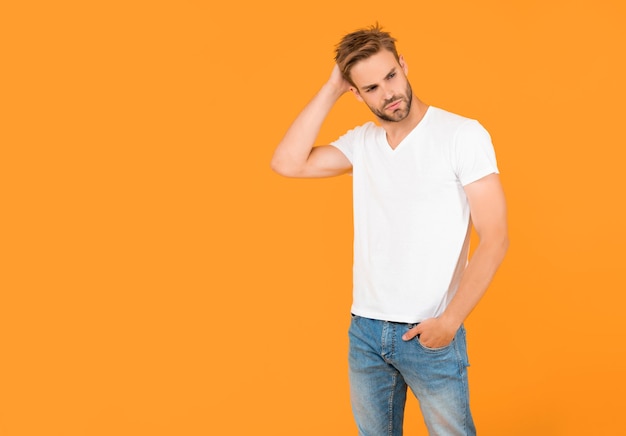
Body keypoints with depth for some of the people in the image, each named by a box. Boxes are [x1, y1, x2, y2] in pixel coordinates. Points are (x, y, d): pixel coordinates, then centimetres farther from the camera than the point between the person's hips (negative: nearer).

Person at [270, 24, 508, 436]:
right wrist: (331, 89, -6)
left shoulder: (463, 135, -10)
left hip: (429, 334, -4)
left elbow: (494, 239, -12)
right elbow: (288, 163, -7)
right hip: (364, 330, 5)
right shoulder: (362, 142, 5)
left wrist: (450, 320, -16)